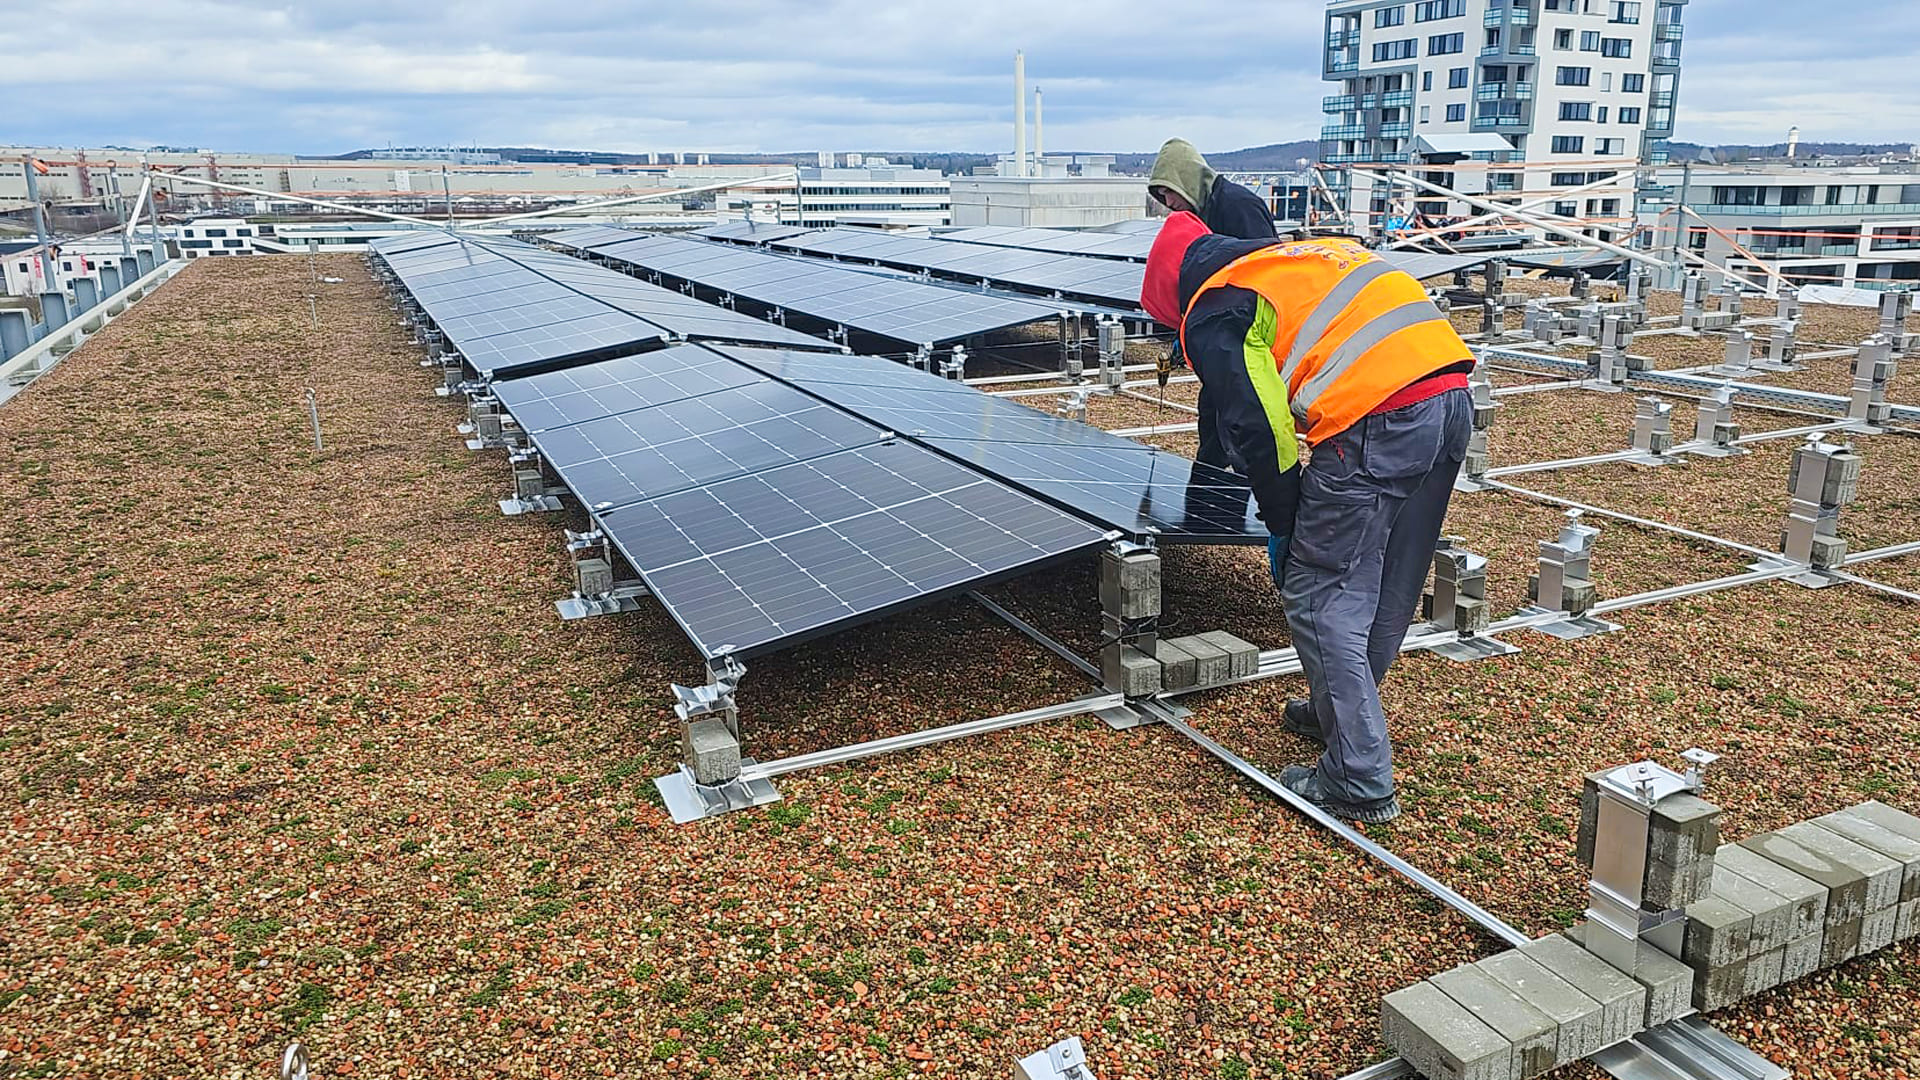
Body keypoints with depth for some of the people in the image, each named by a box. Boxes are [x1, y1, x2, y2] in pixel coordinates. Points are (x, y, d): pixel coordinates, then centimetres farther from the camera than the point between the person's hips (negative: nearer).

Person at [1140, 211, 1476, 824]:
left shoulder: (1215, 318, 5)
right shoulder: (1302, 255, 29)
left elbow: (1258, 431, -3)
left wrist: (1283, 527, 11)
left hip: (1377, 422, -9)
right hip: (1452, 396, 9)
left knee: (1318, 596, 2)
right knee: (1388, 589, 21)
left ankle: (1359, 783, 5)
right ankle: (1337, 714, 40)